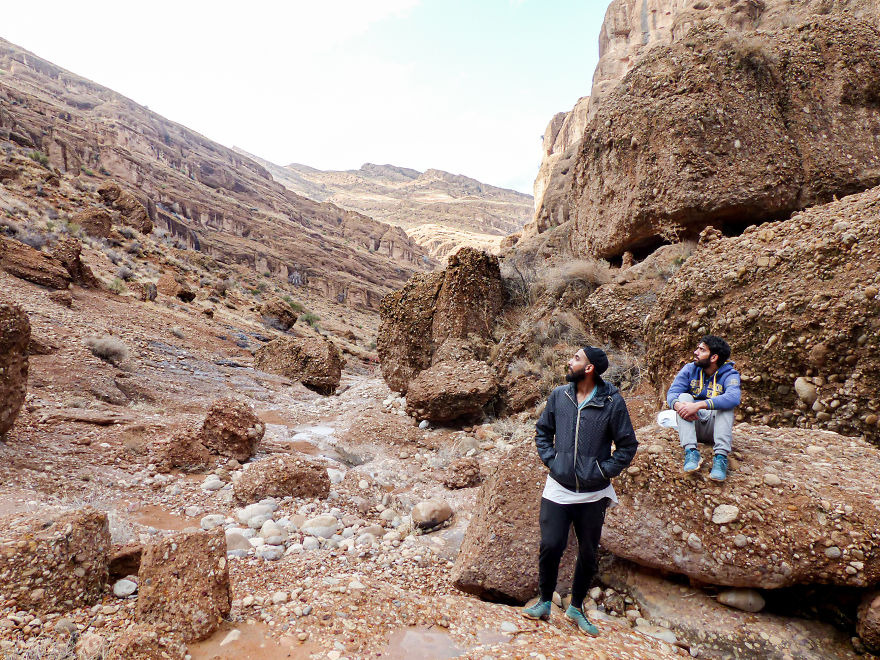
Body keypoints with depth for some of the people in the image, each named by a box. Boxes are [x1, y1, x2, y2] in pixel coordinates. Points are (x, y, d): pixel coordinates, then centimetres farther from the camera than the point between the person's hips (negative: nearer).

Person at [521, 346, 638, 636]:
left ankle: (576, 608, 34)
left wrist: (605, 471, -8)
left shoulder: (612, 402, -8)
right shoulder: (559, 395, 0)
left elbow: (627, 445, 0)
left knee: (588, 554, 13)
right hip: (558, 489, 1)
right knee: (550, 547, 1)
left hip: (593, 494, -1)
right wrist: (550, 458, 0)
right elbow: (542, 431, 13)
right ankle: (544, 603, 24)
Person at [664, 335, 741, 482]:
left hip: (715, 426, -2)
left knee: (726, 405, -26)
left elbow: (733, 397, -30)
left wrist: (699, 405, -42)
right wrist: (678, 404, -36)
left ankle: (721, 457, -38)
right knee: (684, 397, -23)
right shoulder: (690, 369, 3)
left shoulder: (729, 374, -7)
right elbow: (672, 393, -10)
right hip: (692, 424, 2)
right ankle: (691, 451, -38)